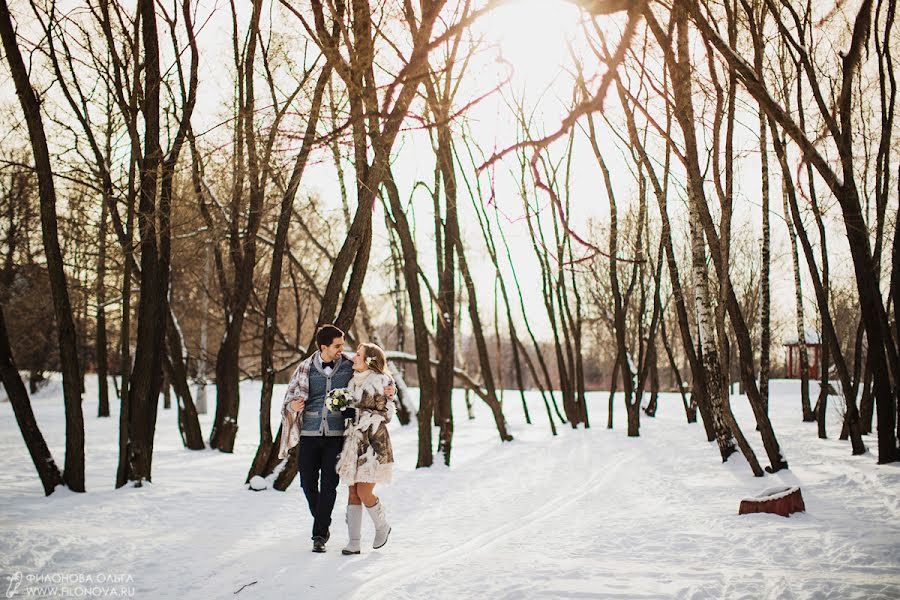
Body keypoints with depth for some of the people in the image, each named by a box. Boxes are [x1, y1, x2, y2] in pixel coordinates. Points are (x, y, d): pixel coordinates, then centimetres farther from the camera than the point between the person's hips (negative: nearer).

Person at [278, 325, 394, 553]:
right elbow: (289, 396, 6)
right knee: (308, 481, 5)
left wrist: (388, 391, -9)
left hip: (336, 434, -1)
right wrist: (293, 405, -17)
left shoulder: (350, 366, 0)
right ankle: (322, 522, 30)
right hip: (309, 433, 1)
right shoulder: (305, 368, 0)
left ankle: (320, 534, 4)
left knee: (329, 484, -5)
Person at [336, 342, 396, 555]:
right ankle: (354, 541, 6)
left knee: (364, 492, -8)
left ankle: (382, 526, 18)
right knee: (353, 492, 2)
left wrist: (359, 412, -13)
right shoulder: (353, 381, 11)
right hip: (353, 442, 6)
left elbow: (385, 414, -7)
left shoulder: (381, 382, -7)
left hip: (374, 442, -6)